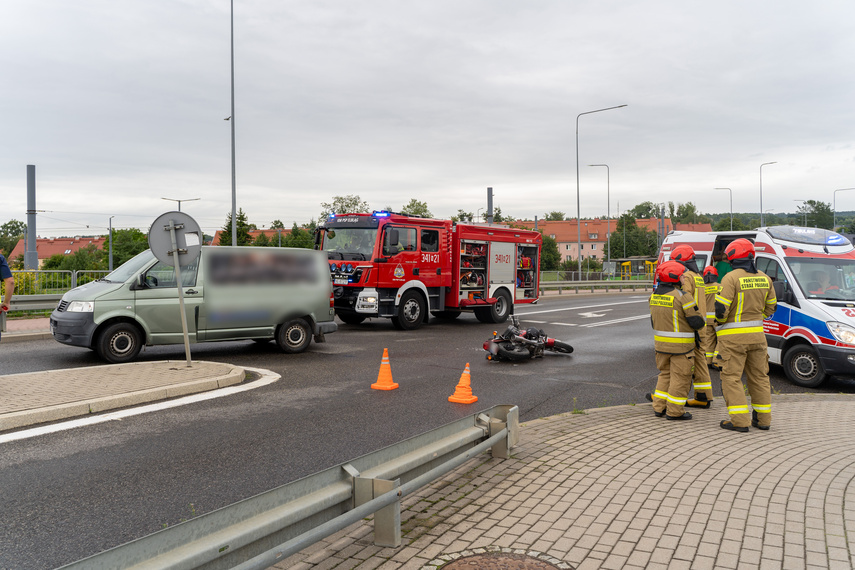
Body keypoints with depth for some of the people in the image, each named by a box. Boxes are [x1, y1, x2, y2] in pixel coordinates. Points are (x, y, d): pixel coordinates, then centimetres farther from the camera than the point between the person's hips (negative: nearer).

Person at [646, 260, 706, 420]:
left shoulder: (654, 296, 4)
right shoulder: (683, 296, -18)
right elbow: (697, 322, -16)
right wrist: (702, 318, 6)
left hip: (661, 344, 7)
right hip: (680, 347, -7)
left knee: (665, 374, 18)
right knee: (680, 377, 3)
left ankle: (659, 407, 20)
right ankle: (674, 411, 9)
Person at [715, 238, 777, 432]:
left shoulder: (732, 277, -15)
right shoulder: (764, 278, 7)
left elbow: (721, 308, -18)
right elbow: (770, 307, 16)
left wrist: (720, 321, 2)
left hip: (733, 336, -6)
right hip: (757, 334, 7)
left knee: (732, 378, 0)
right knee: (759, 376, 15)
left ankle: (740, 421, -2)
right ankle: (763, 418, 22)